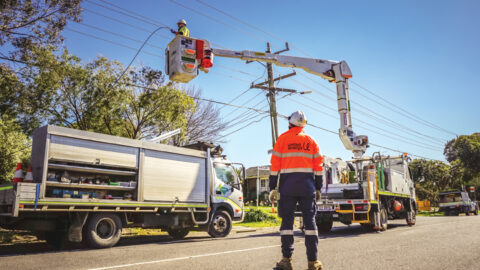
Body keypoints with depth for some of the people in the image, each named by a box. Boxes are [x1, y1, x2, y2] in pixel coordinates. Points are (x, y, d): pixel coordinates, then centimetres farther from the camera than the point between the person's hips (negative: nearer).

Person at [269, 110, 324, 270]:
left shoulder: (282, 139, 4)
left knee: (287, 220, 2)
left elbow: (275, 165, -2)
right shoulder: (311, 141, 12)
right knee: (309, 220, 4)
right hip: (307, 184, 2)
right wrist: (318, 188, 11)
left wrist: (272, 188, -1)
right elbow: (318, 166, 8)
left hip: (287, 183, -2)